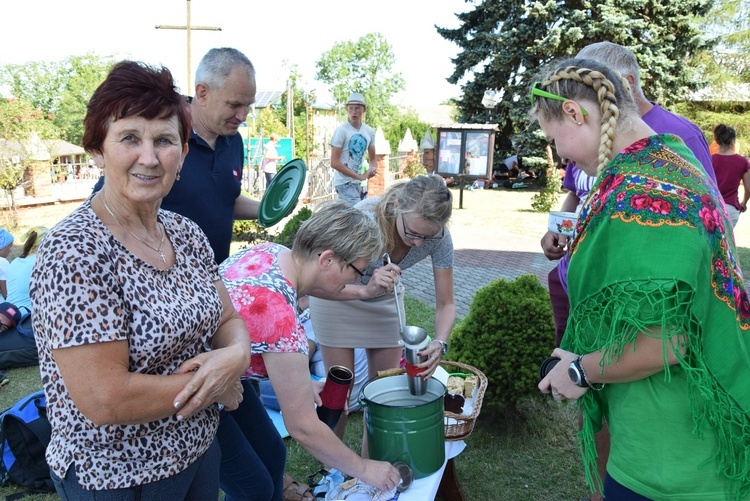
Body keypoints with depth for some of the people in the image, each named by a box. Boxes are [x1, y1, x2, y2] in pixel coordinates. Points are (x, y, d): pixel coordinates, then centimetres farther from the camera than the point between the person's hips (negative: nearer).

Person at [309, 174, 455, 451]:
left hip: (385, 299, 4)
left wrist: (440, 344, -36)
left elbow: (445, 304, -17)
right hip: (337, 295, -3)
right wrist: (364, 290, -52)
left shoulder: (439, 238, -27)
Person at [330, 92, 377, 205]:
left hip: (355, 182, 7)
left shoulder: (370, 131, 6)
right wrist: (360, 176, -18)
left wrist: (373, 168, -8)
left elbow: (372, 158, 17)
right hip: (344, 182, -7)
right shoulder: (341, 131, -12)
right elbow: (334, 163, -17)